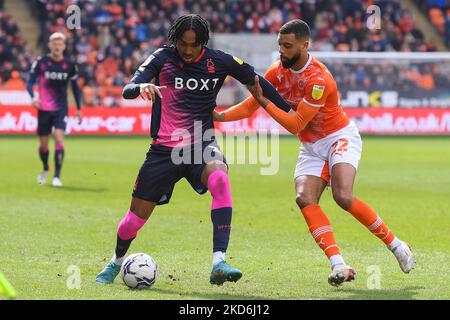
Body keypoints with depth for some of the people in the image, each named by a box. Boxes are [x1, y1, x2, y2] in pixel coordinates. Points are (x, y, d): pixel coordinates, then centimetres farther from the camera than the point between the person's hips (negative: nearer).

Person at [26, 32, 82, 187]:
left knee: (59, 139, -17)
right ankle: (45, 169, 36)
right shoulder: (41, 62, -4)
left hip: (61, 110, 0)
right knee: (43, 144, 8)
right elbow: (30, 81, -6)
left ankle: (57, 176, -14)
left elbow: (75, 87, 11)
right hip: (44, 109, 0)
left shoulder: (70, 65, 0)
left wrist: (78, 109, 13)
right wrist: (33, 97, -26)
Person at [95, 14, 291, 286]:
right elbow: (128, 90, -14)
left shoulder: (220, 62, -3)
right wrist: (142, 87, -37)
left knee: (220, 178, -36)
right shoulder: (162, 58, -4)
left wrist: (290, 112, 10)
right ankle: (116, 262, 40)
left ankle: (219, 263, -39)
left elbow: (257, 82, 9)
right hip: (164, 148, 1)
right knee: (136, 217, 5)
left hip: (200, 144, -1)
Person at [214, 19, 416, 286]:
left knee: (343, 196, -27)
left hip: (340, 138, -6)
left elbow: (295, 125, -24)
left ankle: (395, 243, -6)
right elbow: (250, 106, 2)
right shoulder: (278, 72, -3)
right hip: (311, 147, 6)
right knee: (305, 199, -19)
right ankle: (339, 266, -25)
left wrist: (264, 101, -26)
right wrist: (218, 115, -12)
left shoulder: (319, 79, -25)